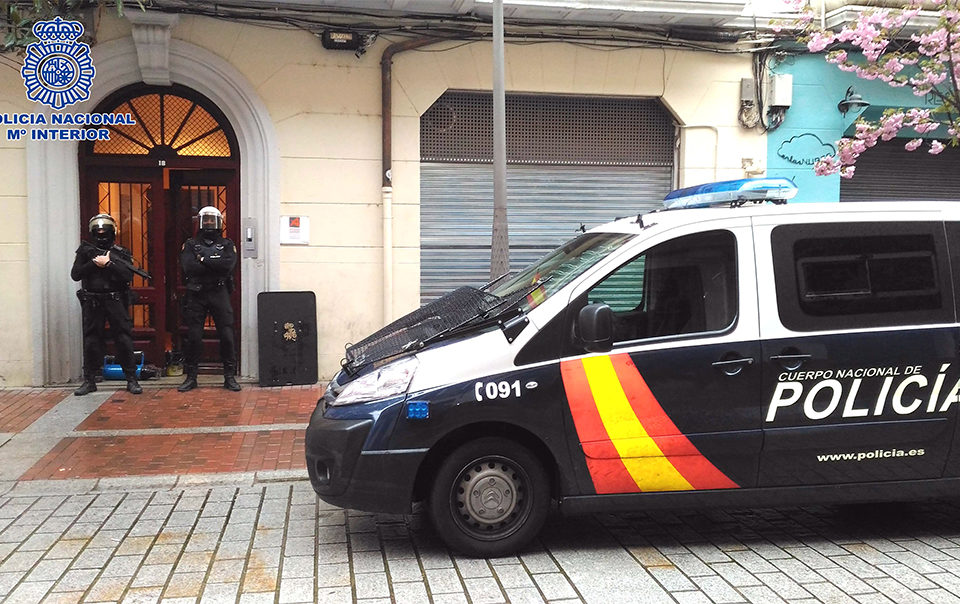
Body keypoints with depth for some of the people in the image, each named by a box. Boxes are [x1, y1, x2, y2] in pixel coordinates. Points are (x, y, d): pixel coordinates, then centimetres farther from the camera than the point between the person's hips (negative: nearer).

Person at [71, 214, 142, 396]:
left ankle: (132, 379, 4)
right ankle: (89, 380, 14)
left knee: (124, 340, -2)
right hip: (92, 303, 1)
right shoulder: (86, 251, 10)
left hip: (115, 301, -1)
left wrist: (108, 263, -15)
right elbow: (75, 274, 0)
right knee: (91, 341, 5)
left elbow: (128, 275, -9)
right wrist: (94, 263, -10)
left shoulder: (121, 252, 6)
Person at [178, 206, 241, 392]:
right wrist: (216, 265, -10)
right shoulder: (190, 244, 9)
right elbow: (188, 267, -10)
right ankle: (191, 377, 12)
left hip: (219, 294, 0)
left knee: (227, 336, -2)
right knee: (193, 337, 2)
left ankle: (230, 377, 6)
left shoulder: (226, 244, 10)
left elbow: (229, 264, -11)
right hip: (196, 295, 0)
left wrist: (204, 260, -10)